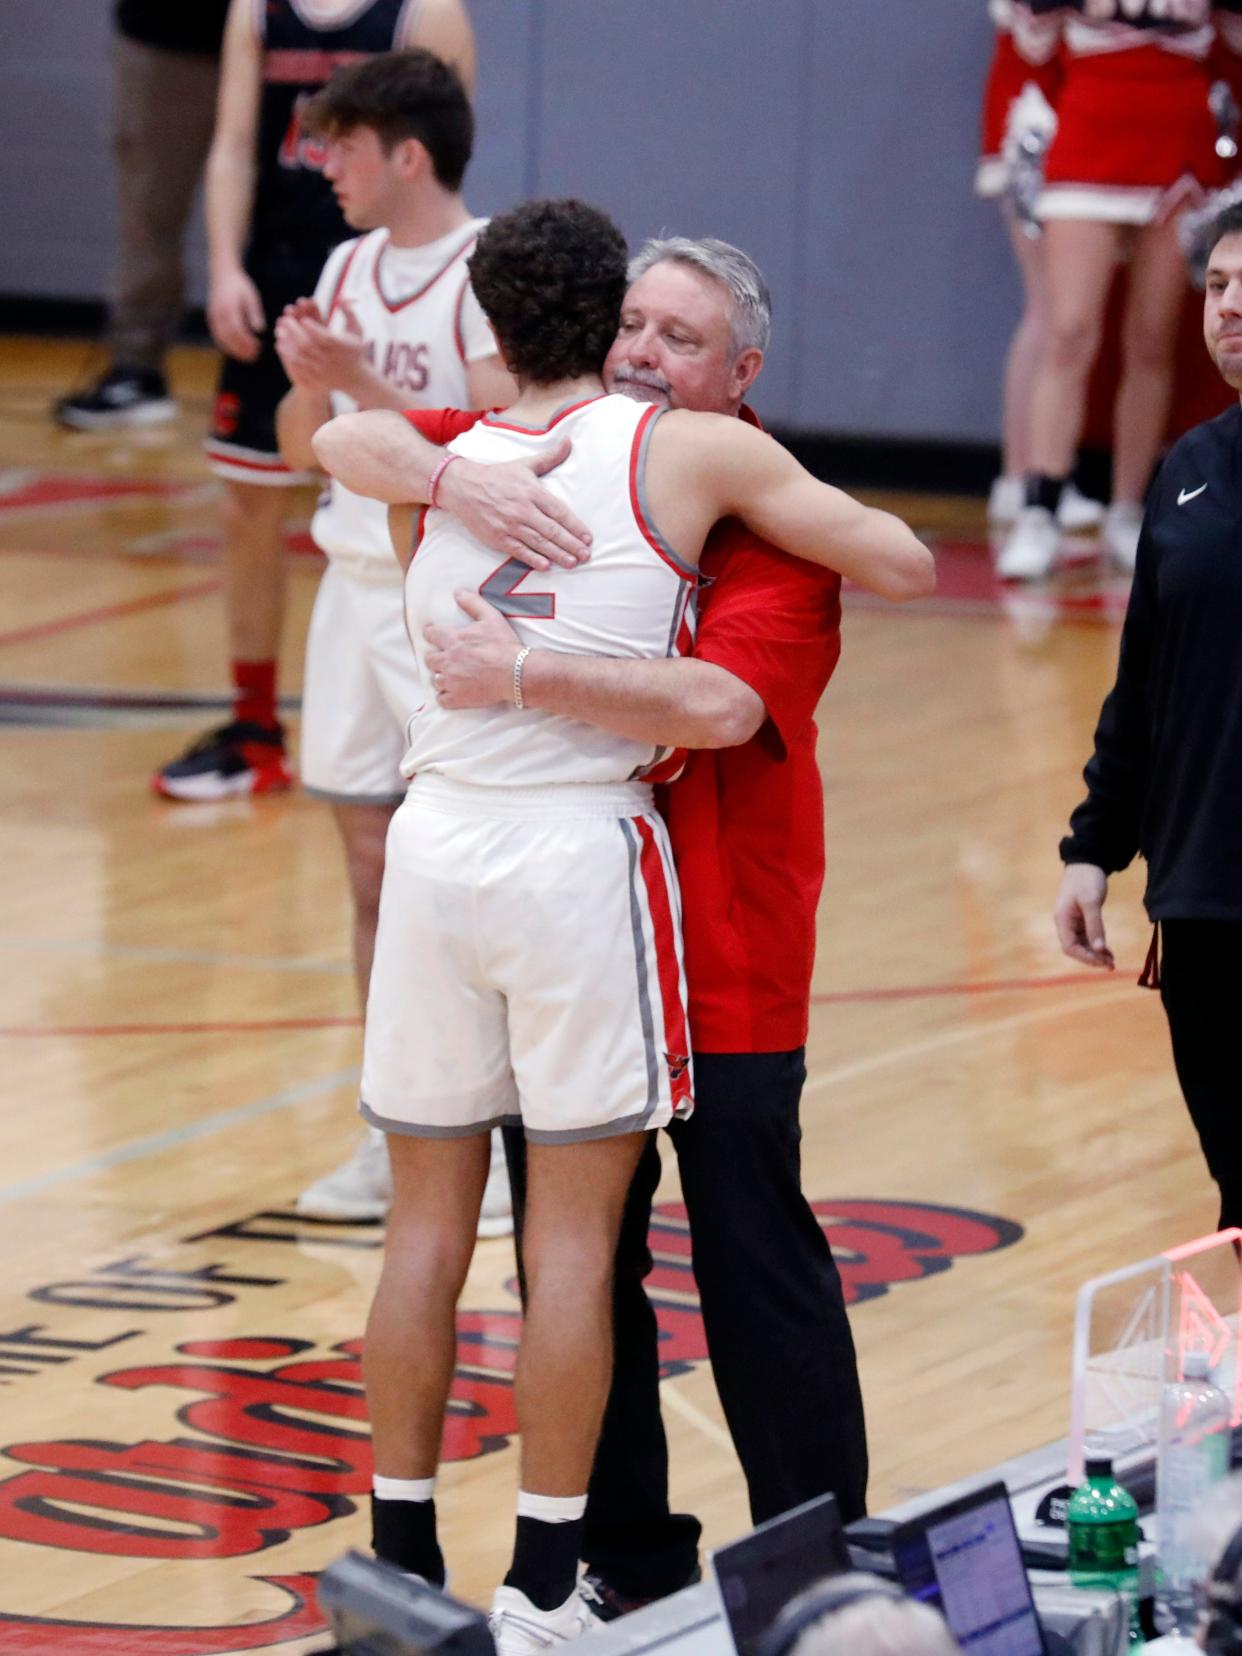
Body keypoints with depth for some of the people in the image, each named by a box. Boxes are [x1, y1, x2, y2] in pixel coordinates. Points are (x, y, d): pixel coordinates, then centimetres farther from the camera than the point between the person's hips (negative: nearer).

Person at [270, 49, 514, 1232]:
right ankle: (396, 1133, 17)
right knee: (373, 869, 9)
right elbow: (301, 449, 14)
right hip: (355, 586, 7)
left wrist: (363, 385, -23)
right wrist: (306, 380, -6)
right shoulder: (349, 268, 10)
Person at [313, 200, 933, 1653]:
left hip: (434, 839, 4)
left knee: (428, 1220, 12)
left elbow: (333, 431, 33)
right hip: (585, 850, -4)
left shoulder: (440, 461, 10)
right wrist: (805, 503, 21)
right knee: (573, 1235, 1)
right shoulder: (687, 453, -1)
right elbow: (904, 564, 2)